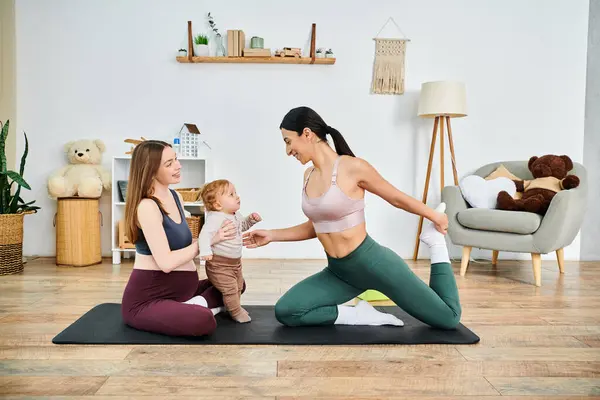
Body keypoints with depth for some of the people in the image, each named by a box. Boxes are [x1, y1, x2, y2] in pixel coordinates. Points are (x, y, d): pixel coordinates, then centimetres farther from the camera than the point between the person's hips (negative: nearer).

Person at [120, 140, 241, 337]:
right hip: (146, 299, -9)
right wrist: (209, 240, -17)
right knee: (203, 321, -37)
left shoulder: (175, 197, 7)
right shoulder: (147, 206, -19)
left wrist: (217, 237, -2)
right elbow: (166, 262, -24)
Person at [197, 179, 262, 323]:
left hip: (235, 262, 10)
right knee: (230, 289, -4)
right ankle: (236, 313, 18)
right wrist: (205, 251, -54)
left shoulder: (236, 215, 3)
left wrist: (251, 219, 5)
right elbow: (205, 234, -39)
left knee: (238, 286, 24)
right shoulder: (215, 218, -27)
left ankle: (233, 306, 47)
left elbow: (243, 225, 24)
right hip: (219, 264, -9)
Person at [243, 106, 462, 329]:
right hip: (339, 272, 6)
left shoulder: (352, 167, -17)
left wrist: (434, 216, 10)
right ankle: (361, 315, -1)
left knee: (449, 319, 2)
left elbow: (397, 198, -3)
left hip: (372, 262, -6)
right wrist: (273, 235, 11)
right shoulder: (309, 176, 5)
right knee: (285, 312, -10)